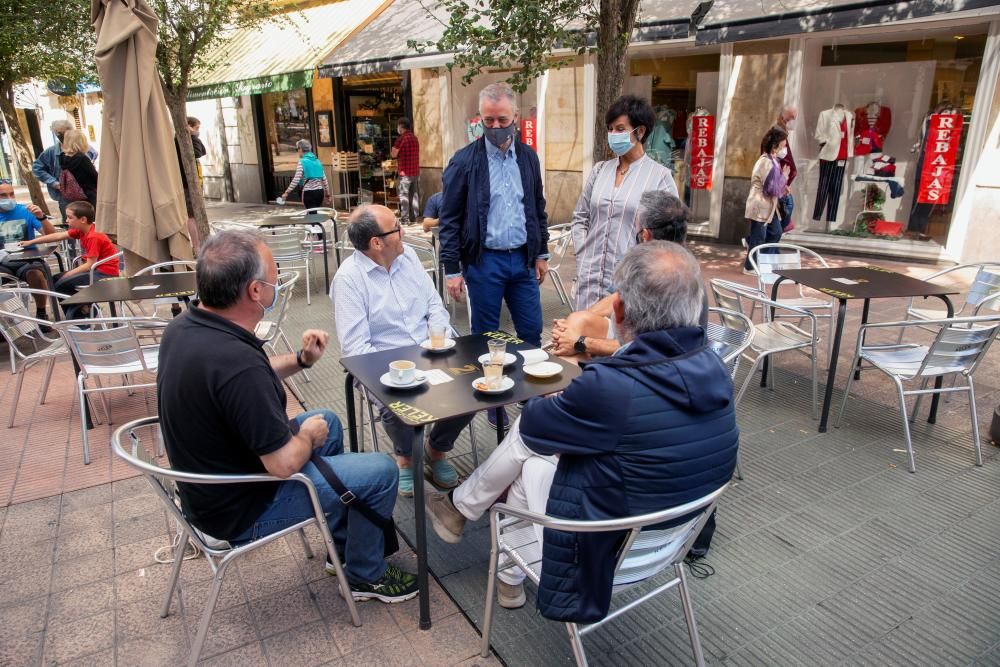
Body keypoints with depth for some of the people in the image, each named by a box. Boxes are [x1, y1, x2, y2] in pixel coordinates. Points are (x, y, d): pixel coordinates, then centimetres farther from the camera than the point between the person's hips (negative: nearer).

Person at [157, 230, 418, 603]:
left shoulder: (184, 327, -7)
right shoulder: (237, 363, -37)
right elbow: (284, 465, -29)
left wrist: (300, 361, -1)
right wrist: (308, 435, -9)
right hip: (240, 510, -9)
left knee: (328, 422, 23)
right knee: (381, 471, -4)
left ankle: (344, 547, 36)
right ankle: (365, 575, 21)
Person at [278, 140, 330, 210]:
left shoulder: (302, 162, -7)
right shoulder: (317, 161, 10)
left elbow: (296, 180, -14)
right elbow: (324, 179, 11)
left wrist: (286, 192, -11)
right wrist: (327, 194, 18)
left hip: (309, 192, -6)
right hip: (320, 191, 6)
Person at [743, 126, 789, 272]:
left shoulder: (773, 160, 10)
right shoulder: (766, 162, -22)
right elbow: (772, 189, -23)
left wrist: (783, 187, 4)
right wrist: (784, 175, -11)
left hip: (768, 206, 10)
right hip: (760, 206, -10)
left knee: (776, 232, 14)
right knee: (759, 238, 1)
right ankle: (750, 267, 14)